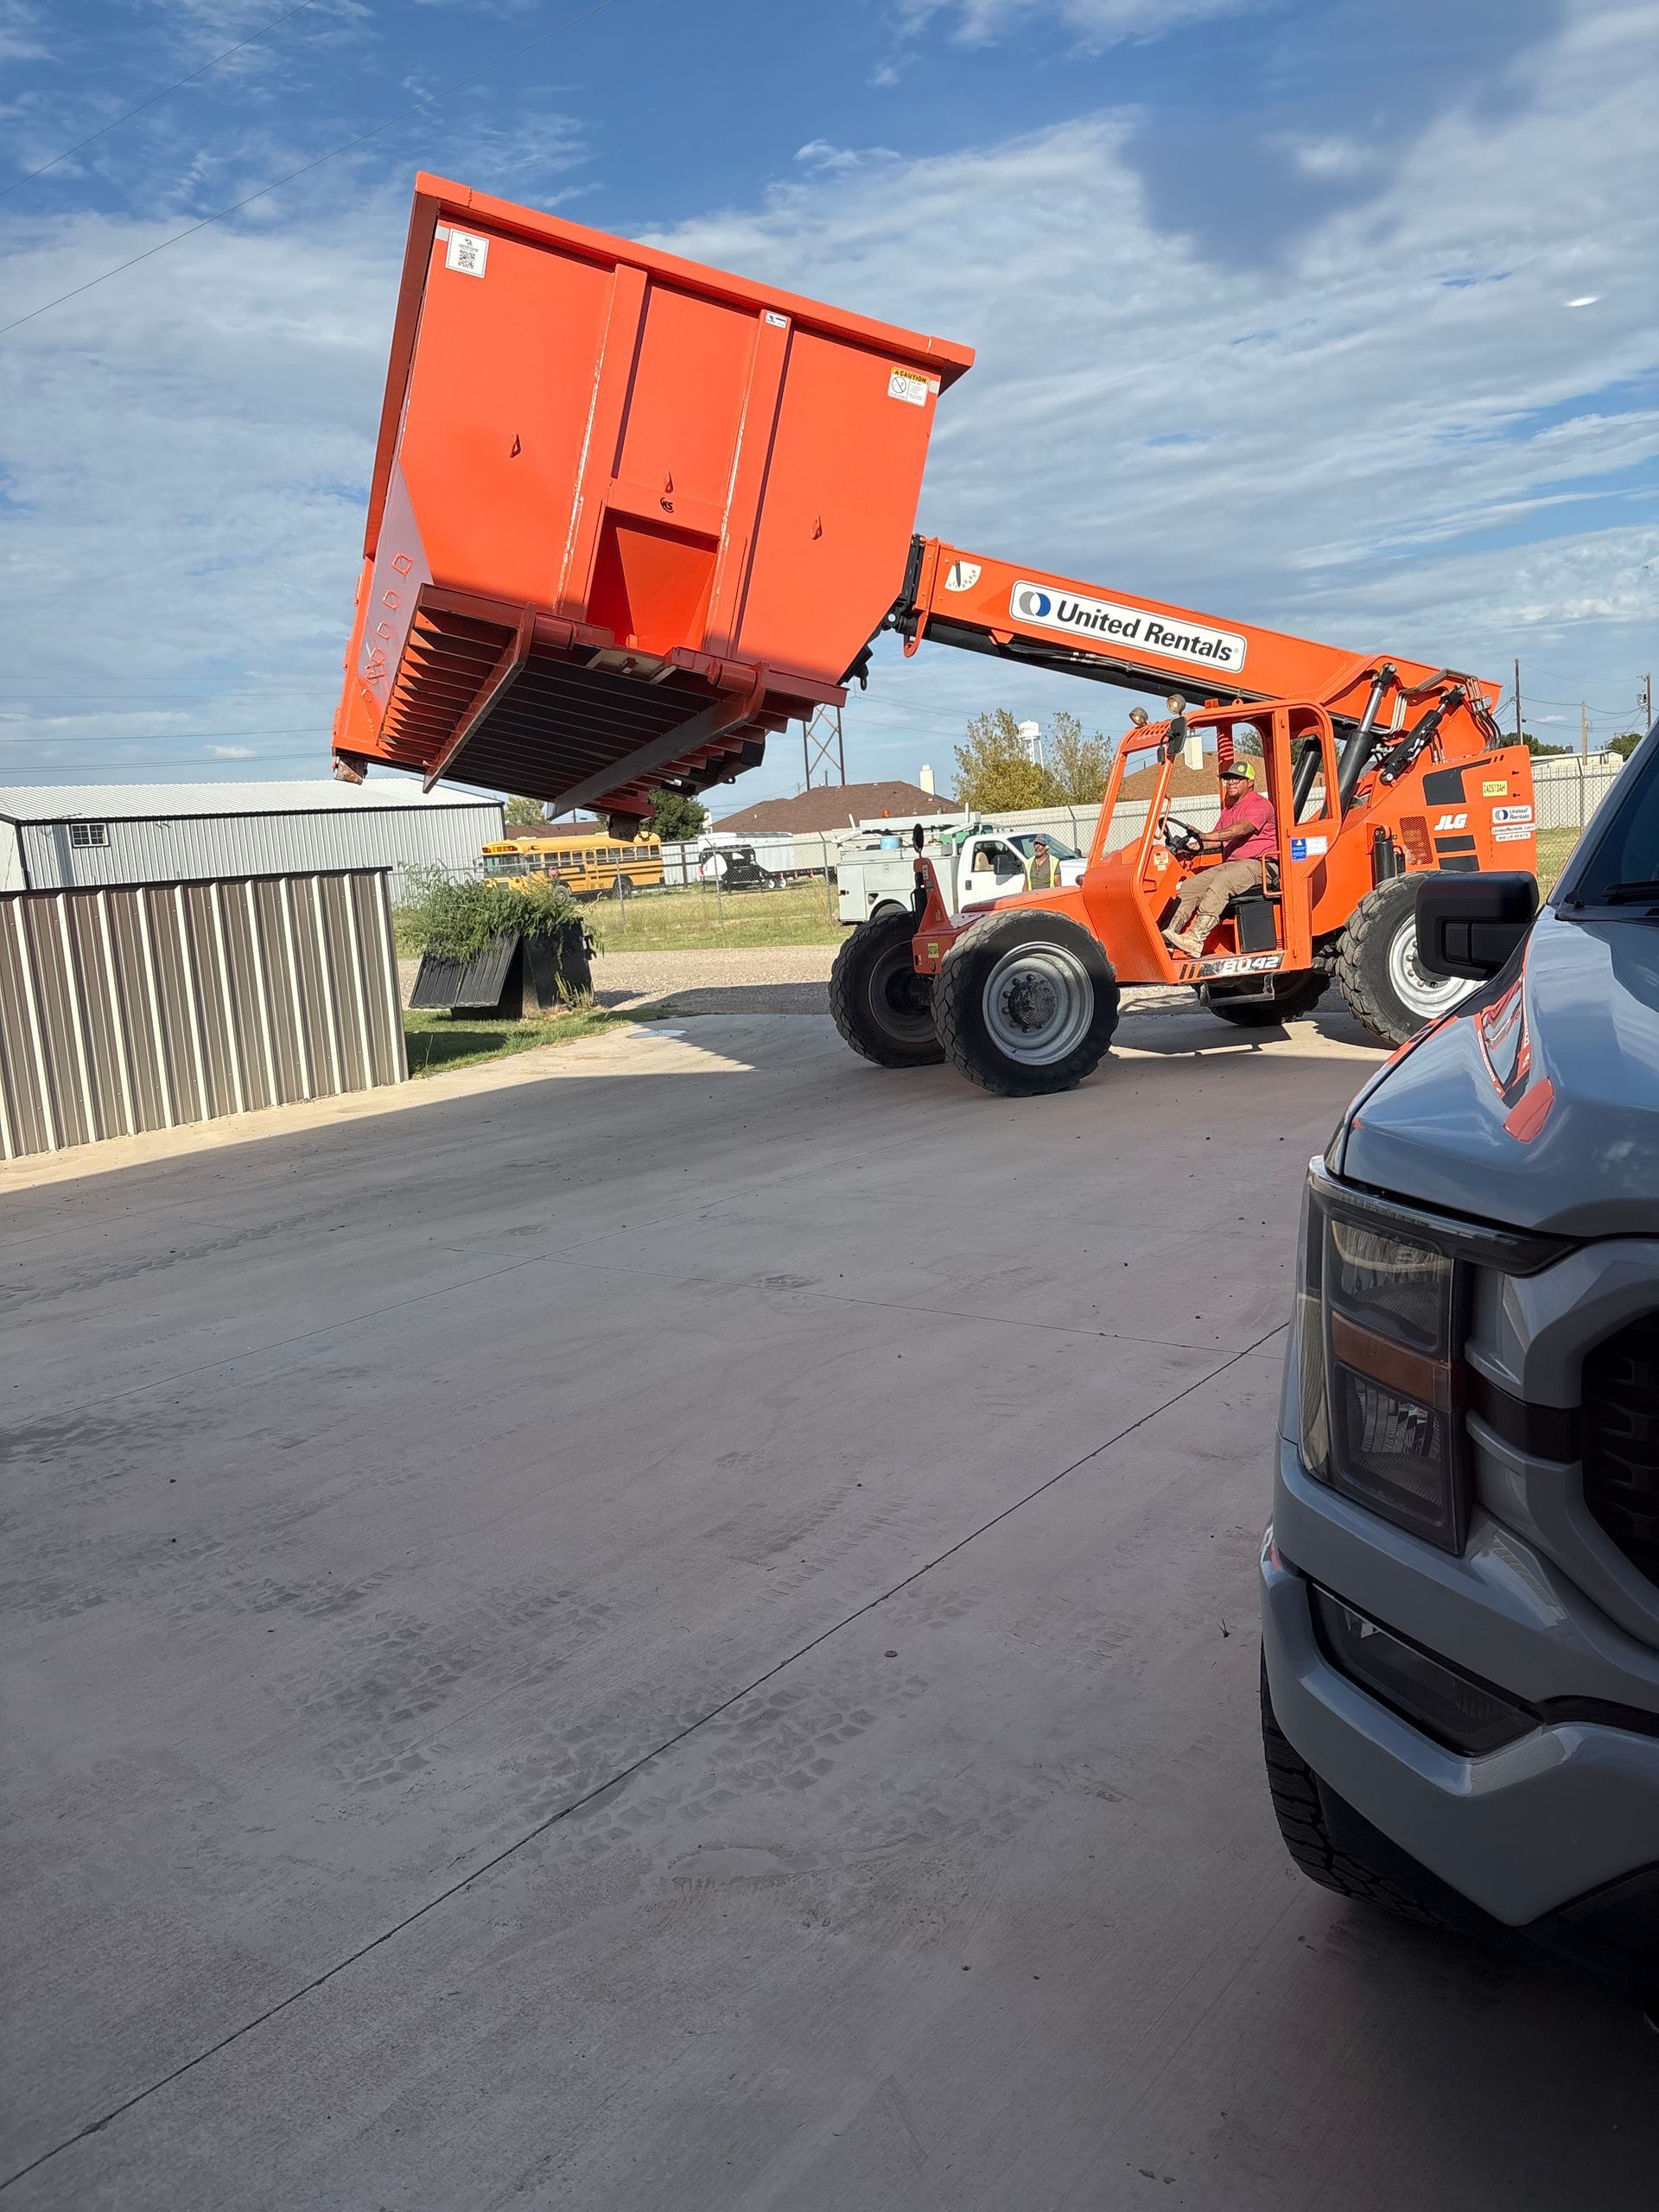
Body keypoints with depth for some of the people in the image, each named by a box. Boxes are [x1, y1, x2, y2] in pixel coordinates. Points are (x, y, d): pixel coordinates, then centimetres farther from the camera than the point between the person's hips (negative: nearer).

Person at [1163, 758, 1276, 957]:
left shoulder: (1260, 804, -6)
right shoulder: (1228, 808, 24)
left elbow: (1241, 829, -24)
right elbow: (1219, 842, 27)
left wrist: (1204, 836, -36)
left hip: (1258, 863, -9)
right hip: (1230, 864, 9)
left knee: (1221, 883, -35)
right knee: (1191, 885, -9)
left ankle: (1195, 940, -48)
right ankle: (1170, 936, -21)